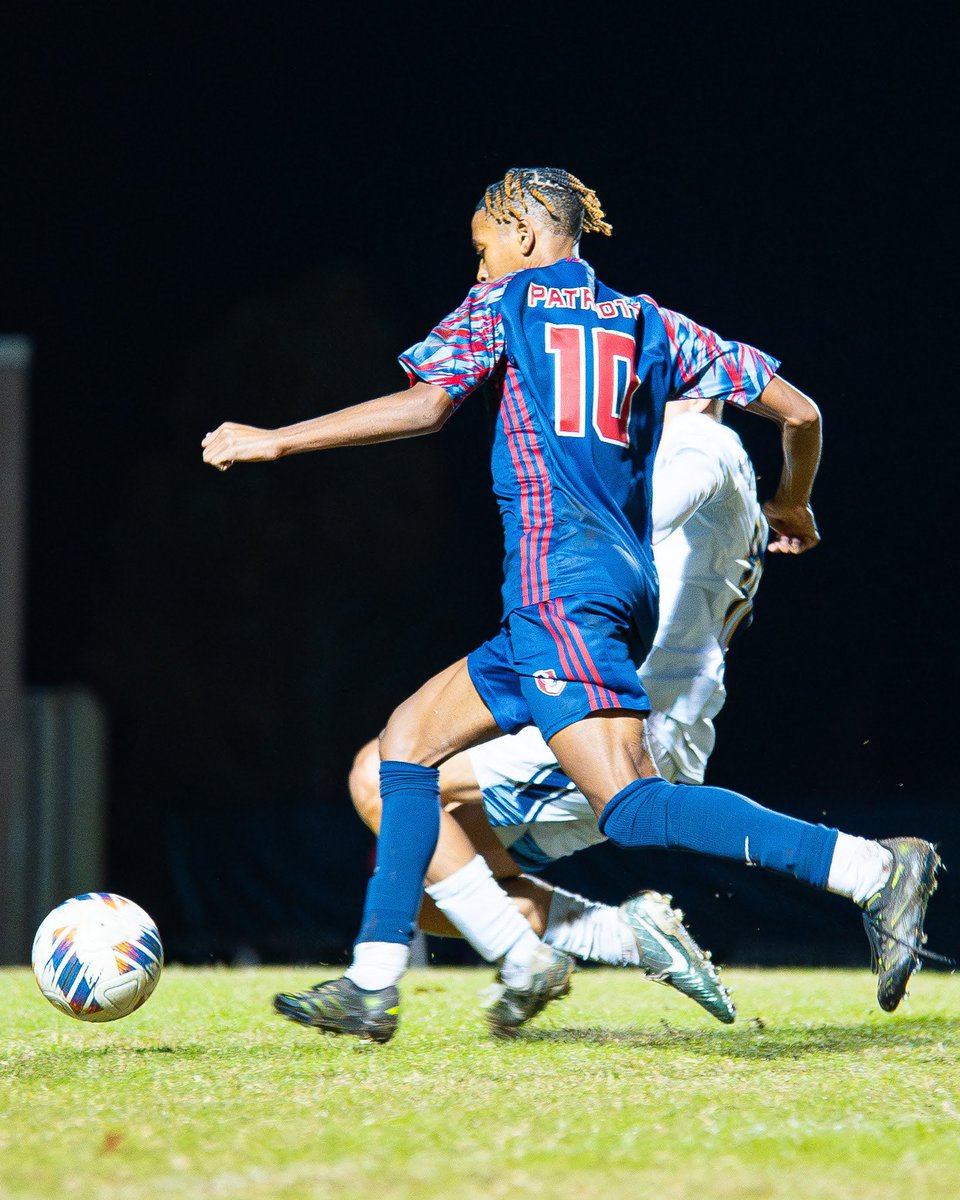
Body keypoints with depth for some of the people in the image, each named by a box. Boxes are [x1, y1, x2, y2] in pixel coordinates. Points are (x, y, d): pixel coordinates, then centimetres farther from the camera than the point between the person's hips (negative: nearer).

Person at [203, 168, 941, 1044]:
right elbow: (798, 412, 17)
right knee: (409, 738, 16)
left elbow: (425, 406, -6)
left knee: (630, 804, -19)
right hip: (627, 576, 8)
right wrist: (792, 509, 36)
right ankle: (372, 986, 11)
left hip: (557, 578, -8)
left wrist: (272, 441, 1)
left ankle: (873, 870, -32)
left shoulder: (505, 303, 7)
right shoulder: (650, 323, 21)